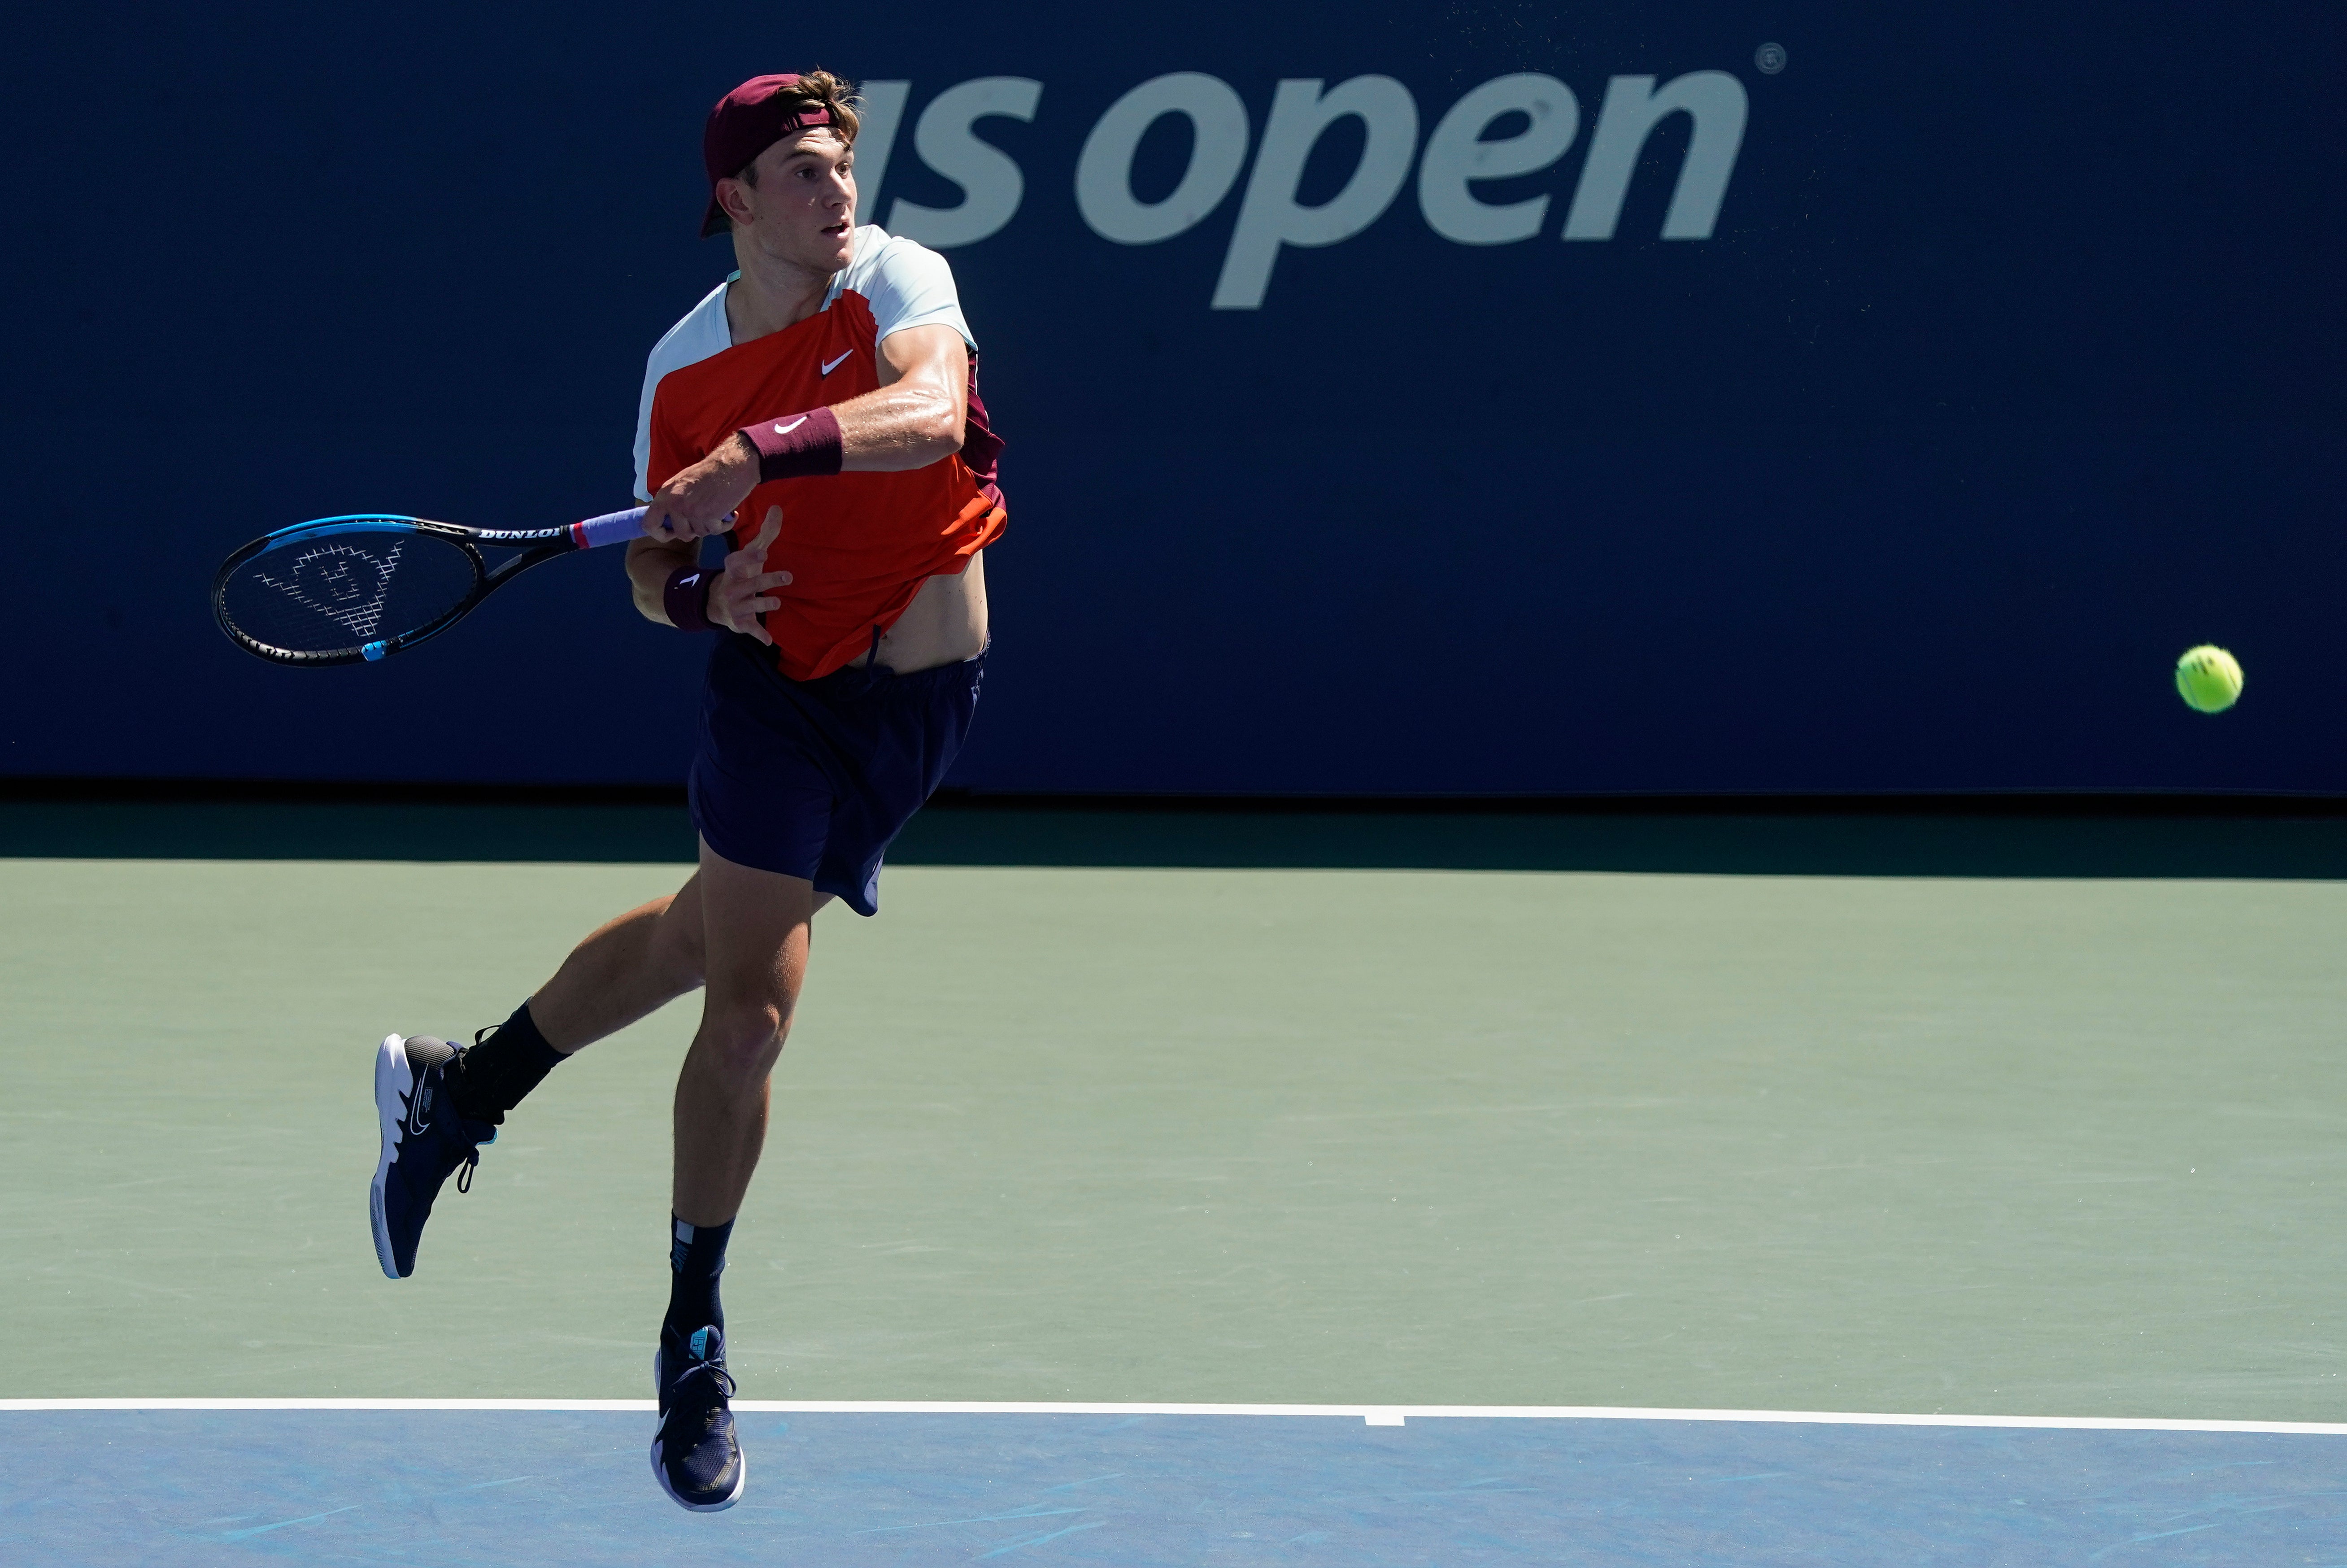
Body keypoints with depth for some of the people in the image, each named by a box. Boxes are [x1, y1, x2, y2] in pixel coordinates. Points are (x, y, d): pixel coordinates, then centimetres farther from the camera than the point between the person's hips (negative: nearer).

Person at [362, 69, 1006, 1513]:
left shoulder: (900, 282, -11)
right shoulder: (683, 370, -5)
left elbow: (928, 414, -32)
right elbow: (651, 562, 5)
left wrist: (764, 451, -44)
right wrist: (698, 592, -19)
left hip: (922, 702, 1)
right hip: (780, 683, -1)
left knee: (703, 939, 17)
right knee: (752, 1007, -11)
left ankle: (461, 1086, 42)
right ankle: (693, 1347, 4)